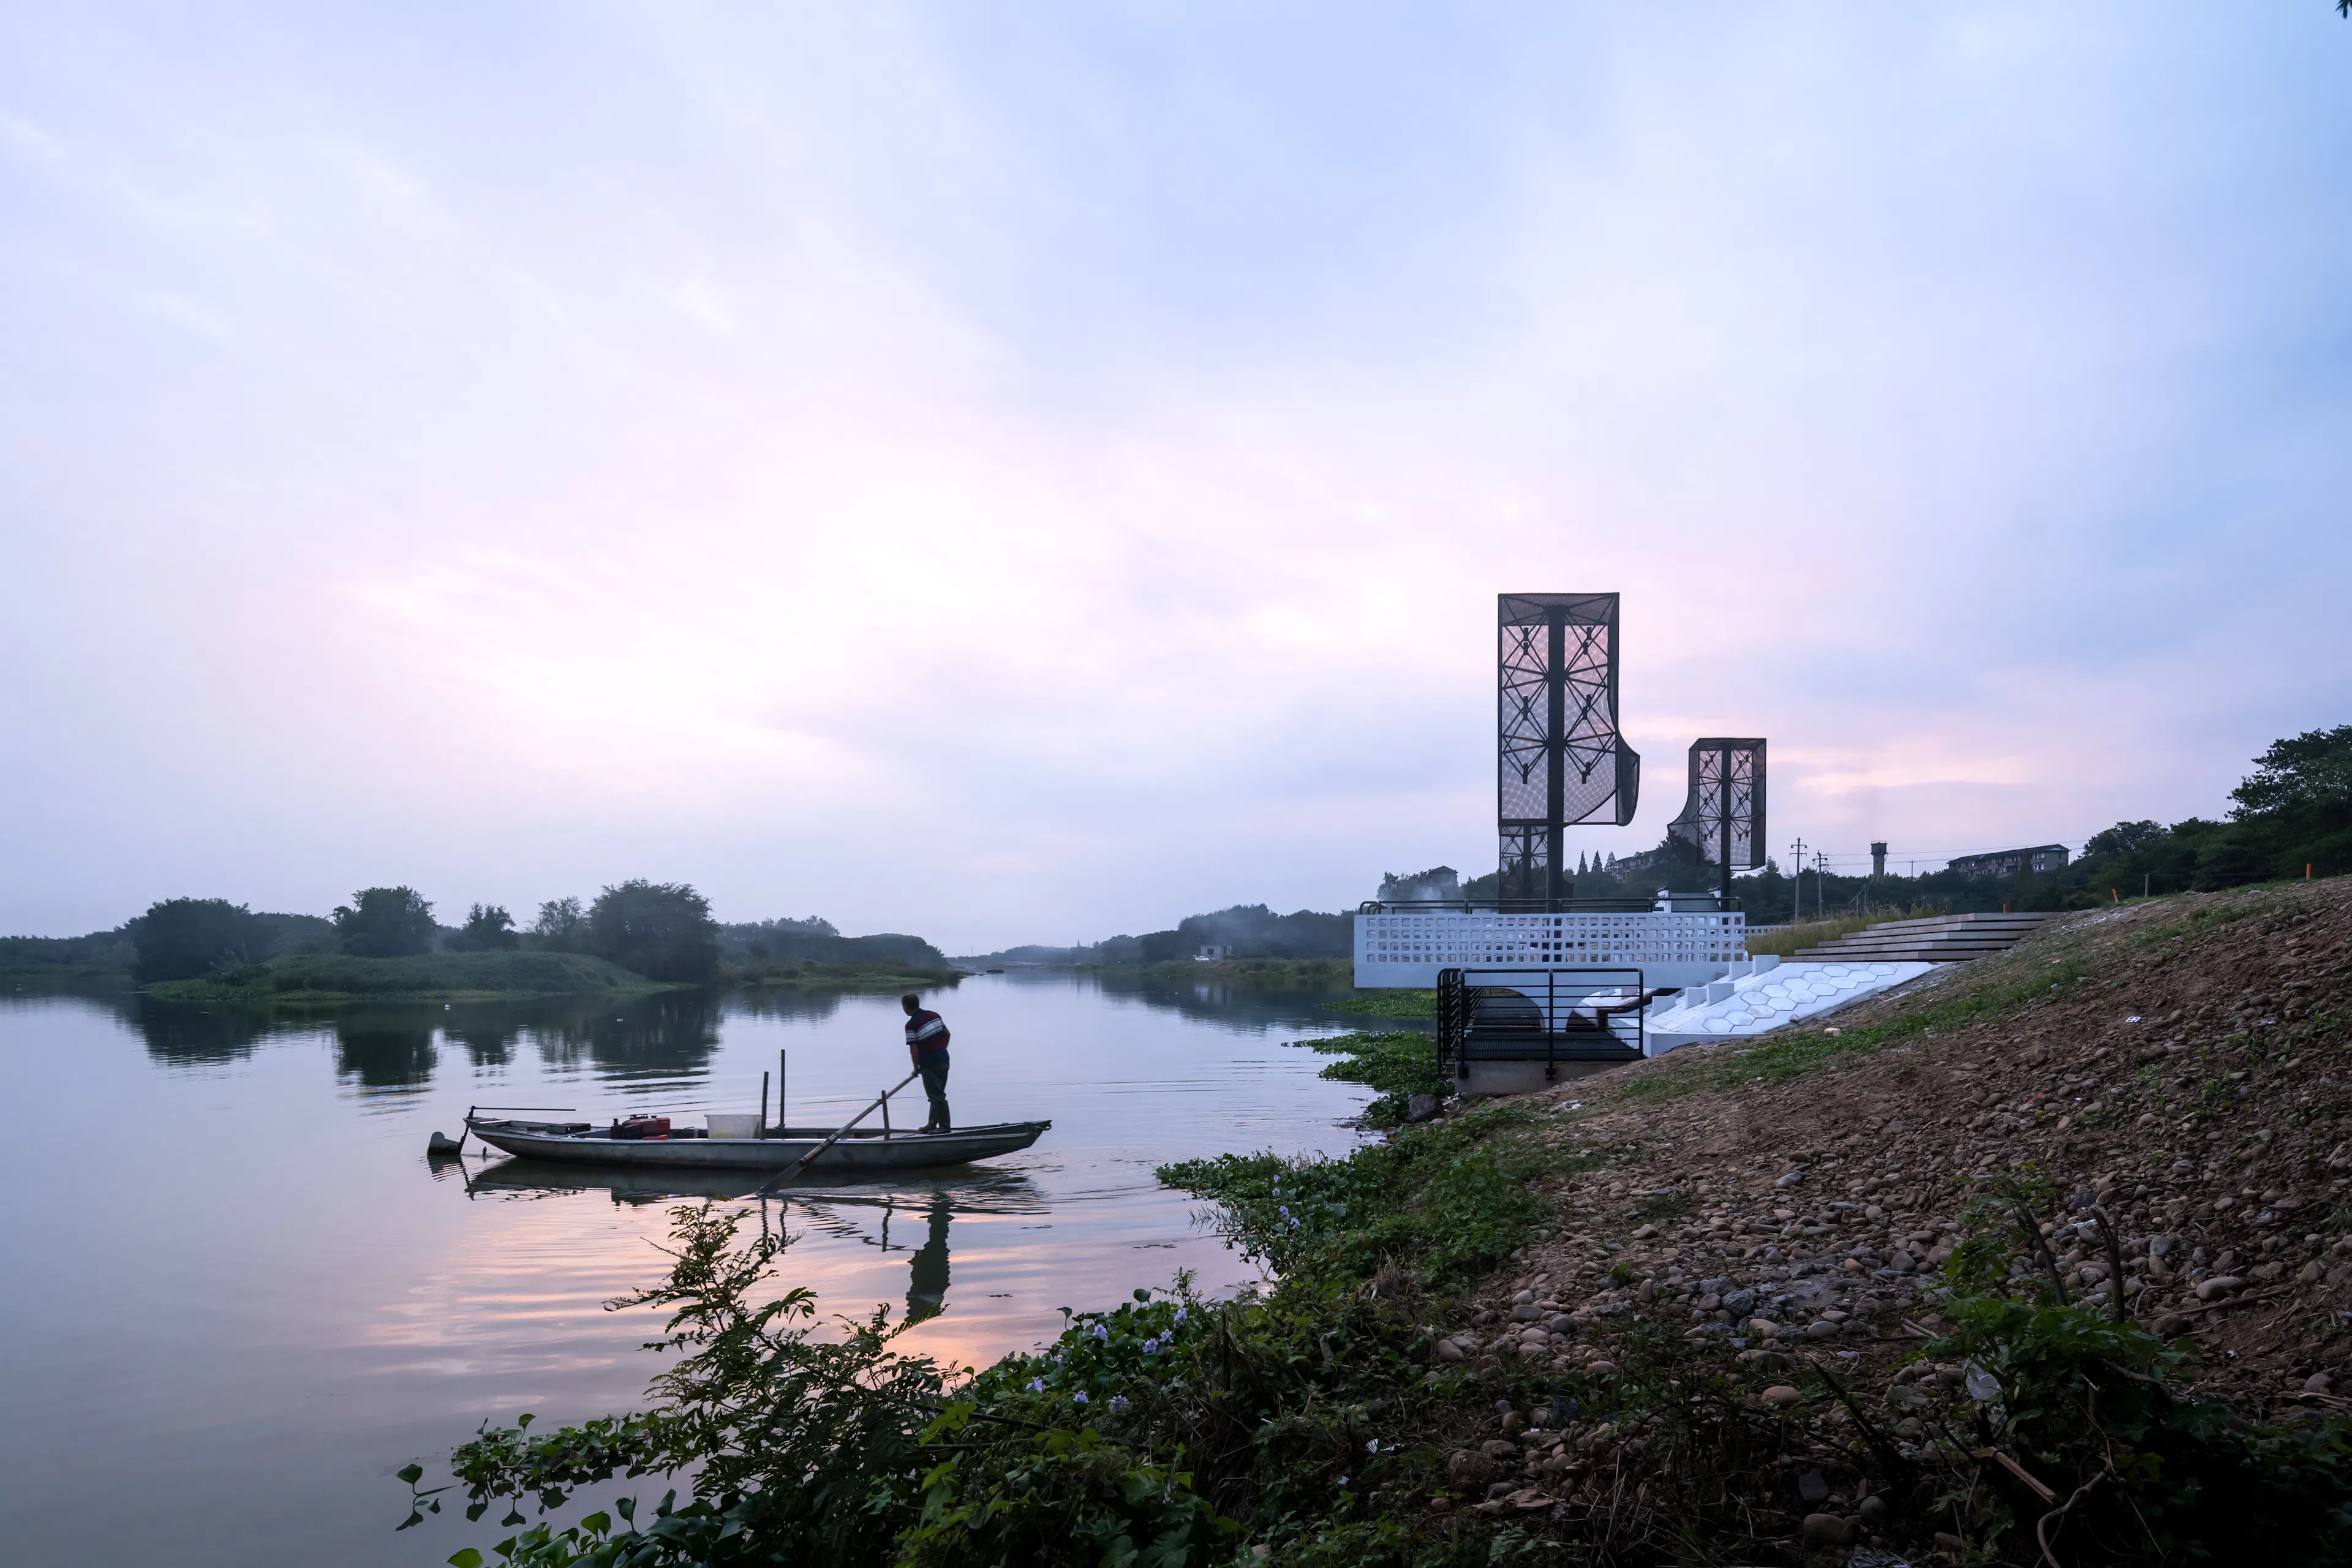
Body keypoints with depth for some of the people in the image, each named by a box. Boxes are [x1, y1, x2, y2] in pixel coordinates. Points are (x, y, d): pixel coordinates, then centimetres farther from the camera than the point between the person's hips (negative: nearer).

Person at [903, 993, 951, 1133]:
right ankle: (933, 1123, 25)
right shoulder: (934, 1015, 6)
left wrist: (916, 1068, -1)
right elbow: (947, 1034, 12)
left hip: (929, 1064, -8)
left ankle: (944, 1126, 9)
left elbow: (914, 1050, -15)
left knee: (937, 1096, 3)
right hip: (944, 1059, 8)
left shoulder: (911, 1025, -15)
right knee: (937, 1093, 17)